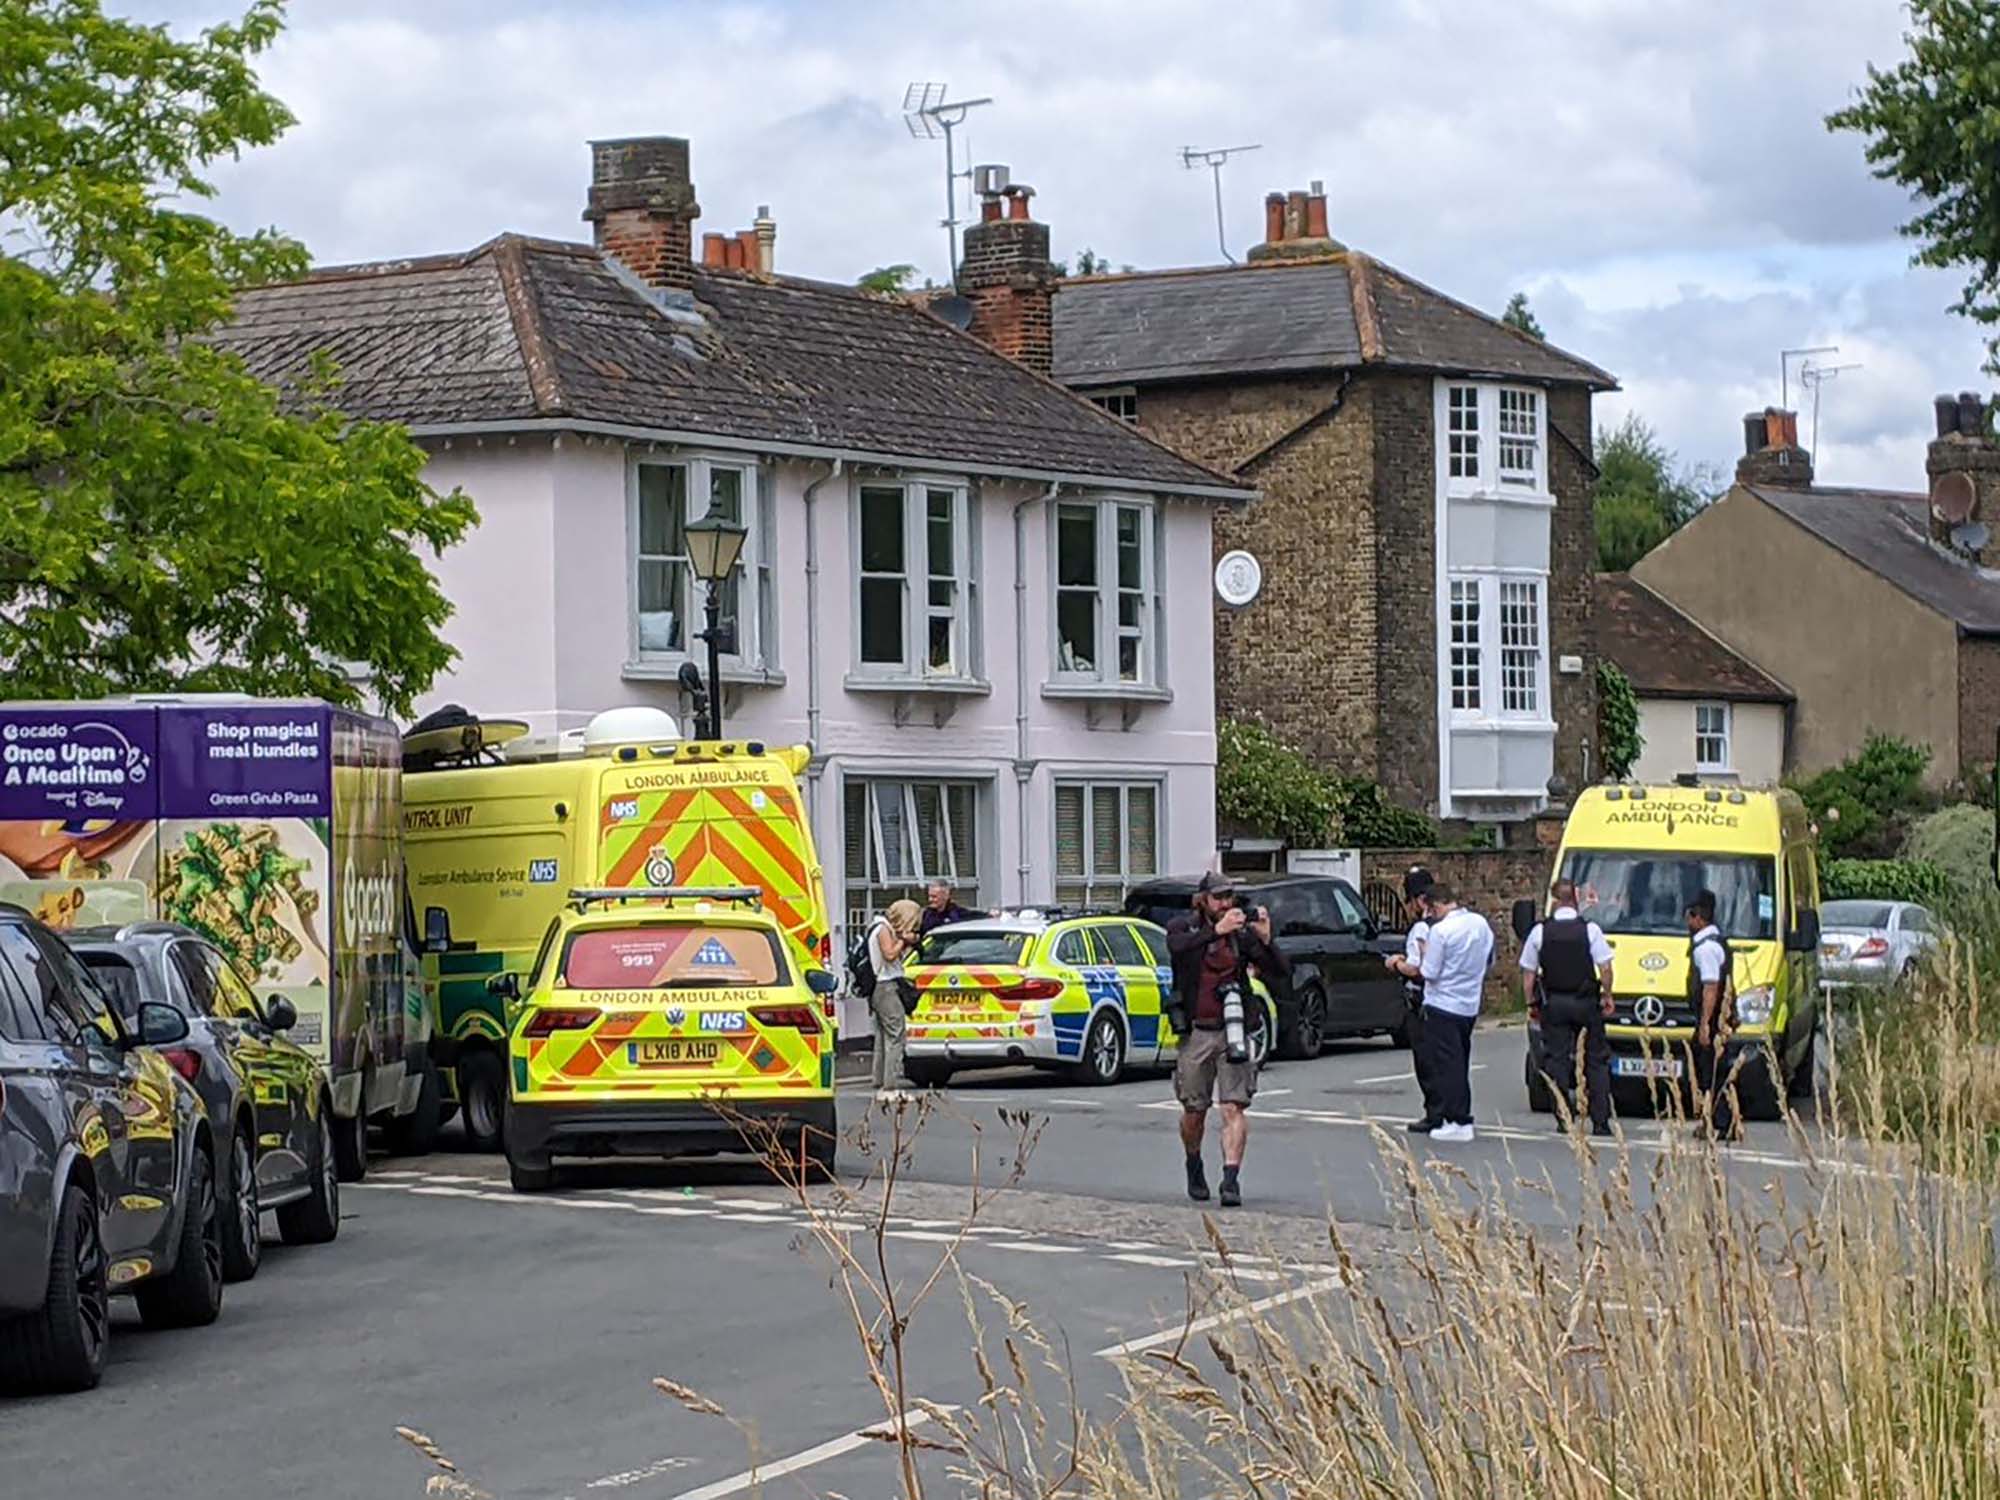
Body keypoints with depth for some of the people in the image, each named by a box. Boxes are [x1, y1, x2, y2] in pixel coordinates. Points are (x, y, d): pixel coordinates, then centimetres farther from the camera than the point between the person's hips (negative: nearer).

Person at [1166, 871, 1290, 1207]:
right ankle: (1194, 1169, 34)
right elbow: (1177, 946, -23)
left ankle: (1231, 1180, -16)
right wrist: (1216, 931, -35)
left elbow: (1279, 974, -4)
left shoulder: (1243, 933, 3)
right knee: (1194, 1110, 9)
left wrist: (1266, 941, -21)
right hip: (1196, 1031, 0)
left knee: (1234, 1107, -11)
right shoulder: (1183, 926, 1)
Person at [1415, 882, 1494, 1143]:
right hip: (1470, 1005, 7)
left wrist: (1425, 953, 1)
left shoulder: (1441, 931, -19)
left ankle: (1457, 1122, -6)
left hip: (1443, 1004, -7)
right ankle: (1461, 1117, 21)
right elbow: (1489, 959, 15)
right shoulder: (1481, 924, 4)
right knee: (1461, 1063, 17)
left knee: (1446, 1064, -2)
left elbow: (1429, 972, -17)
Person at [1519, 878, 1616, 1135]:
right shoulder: (1590, 930, -5)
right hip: (1586, 1003, 0)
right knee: (1596, 1060, 7)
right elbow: (1605, 968, -6)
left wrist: (1531, 1003, 11)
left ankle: (1564, 1119, 1)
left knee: (1557, 1059, 6)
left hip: (1553, 1005, 0)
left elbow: (1528, 973, 1)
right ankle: (1601, 1121, 3)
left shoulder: (1540, 932, -2)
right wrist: (1607, 996, 7)